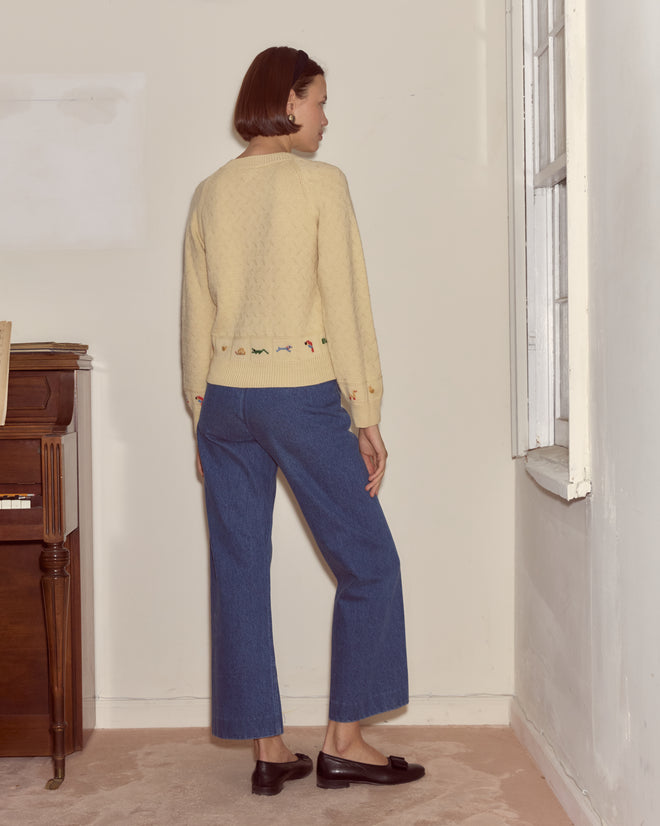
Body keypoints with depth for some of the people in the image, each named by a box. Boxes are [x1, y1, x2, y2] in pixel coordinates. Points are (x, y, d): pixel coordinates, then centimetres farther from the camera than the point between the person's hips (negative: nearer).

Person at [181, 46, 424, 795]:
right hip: (301, 392, -5)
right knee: (367, 562, 8)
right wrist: (366, 414, -5)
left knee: (240, 572, 8)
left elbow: (196, 314, 11)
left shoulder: (209, 194, 9)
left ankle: (267, 749, 15)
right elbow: (347, 304, -9)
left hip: (225, 397, 6)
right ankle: (343, 741, 9)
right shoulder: (320, 183, -6)